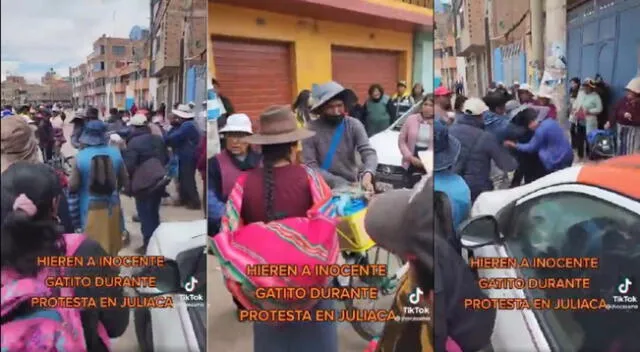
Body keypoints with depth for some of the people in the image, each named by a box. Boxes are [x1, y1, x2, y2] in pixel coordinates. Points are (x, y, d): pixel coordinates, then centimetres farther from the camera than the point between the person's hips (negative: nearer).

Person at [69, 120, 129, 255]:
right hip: (112, 206, 2)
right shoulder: (115, 153, -7)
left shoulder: (80, 156, -13)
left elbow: (72, 186, -10)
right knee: (112, 243, 20)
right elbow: (125, 181, 2)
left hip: (90, 208, -2)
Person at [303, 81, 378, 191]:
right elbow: (311, 166, -12)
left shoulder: (354, 125, -3)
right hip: (325, 187, -2)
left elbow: (369, 152, -13)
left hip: (352, 184, 2)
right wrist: (337, 182, -22)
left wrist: (368, 174, -33)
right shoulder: (312, 129, -10)